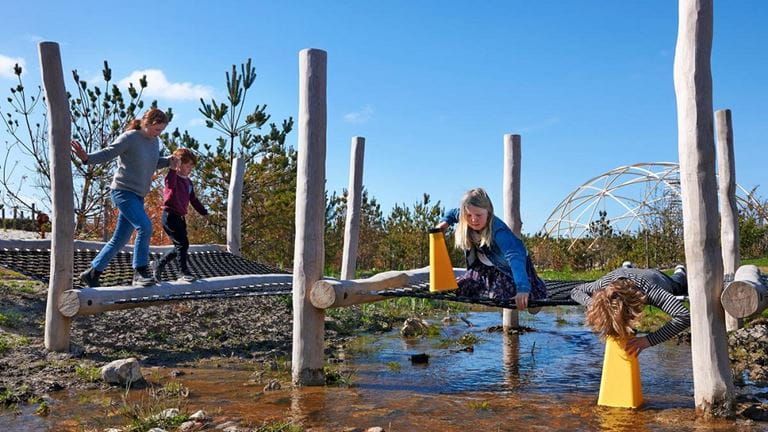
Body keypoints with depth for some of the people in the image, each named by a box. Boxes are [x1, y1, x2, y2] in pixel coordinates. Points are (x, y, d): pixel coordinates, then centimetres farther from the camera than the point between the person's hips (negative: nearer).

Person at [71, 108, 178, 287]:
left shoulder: (154, 141, 10)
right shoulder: (129, 138, -12)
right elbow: (107, 153, -16)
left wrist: (168, 162, 5)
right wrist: (87, 158, -33)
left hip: (138, 196, 8)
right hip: (123, 191, -8)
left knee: (120, 239, 10)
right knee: (145, 227, -21)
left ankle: (92, 273, 22)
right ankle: (140, 272, -10)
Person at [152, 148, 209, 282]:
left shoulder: (188, 182, 15)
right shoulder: (173, 178, -11)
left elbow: (193, 200, 21)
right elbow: (170, 183, -37)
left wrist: (204, 213, 17)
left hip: (180, 217, 9)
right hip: (170, 216, -9)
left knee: (180, 247, 10)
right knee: (182, 244, -11)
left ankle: (158, 266, 24)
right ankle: (185, 273, -1)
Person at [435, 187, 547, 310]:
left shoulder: (498, 231, -40)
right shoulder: (467, 224, -19)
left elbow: (515, 257, -53)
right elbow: (455, 213, 6)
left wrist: (522, 288, -65)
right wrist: (445, 221, -15)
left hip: (509, 271, -6)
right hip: (486, 270, 6)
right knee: (455, 290, 4)